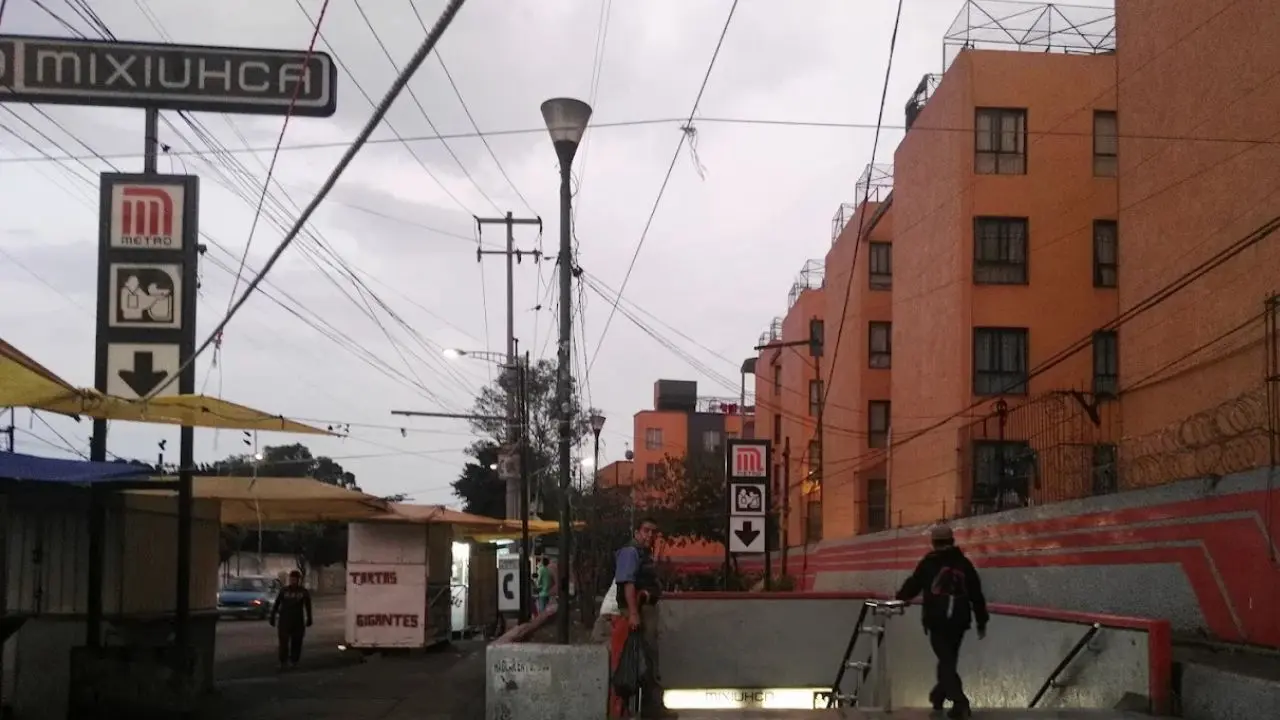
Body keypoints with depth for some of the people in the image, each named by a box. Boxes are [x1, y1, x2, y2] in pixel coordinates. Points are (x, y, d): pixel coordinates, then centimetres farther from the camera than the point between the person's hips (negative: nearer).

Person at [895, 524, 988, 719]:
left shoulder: (928, 564, -3)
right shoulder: (964, 564, 6)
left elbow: (913, 585, 6)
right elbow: (977, 595, 6)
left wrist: (901, 596, 28)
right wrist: (981, 622, 12)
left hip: (937, 621, -4)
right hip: (959, 621, 4)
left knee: (946, 661, -4)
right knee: (949, 659, 19)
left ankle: (960, 703, -16)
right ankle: (938, 696, 35)